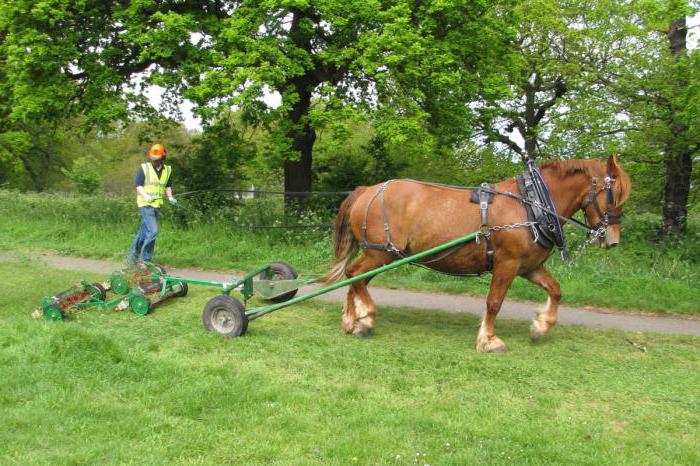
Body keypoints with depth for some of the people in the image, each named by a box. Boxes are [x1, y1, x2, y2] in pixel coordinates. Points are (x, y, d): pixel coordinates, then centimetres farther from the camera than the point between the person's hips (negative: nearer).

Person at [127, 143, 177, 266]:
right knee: (152, 231, -15)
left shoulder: (167, 170, 10)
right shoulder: (143, 168, -4)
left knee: (143, 232, 14)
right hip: (145, 205, -5)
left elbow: (168, 186, 19)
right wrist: (146, 196, -24)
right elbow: (138, 186, -7)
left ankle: (133, 254, 29)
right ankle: (146, 260, -5)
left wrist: (170, 197, 2)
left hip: (157, 205, 5)